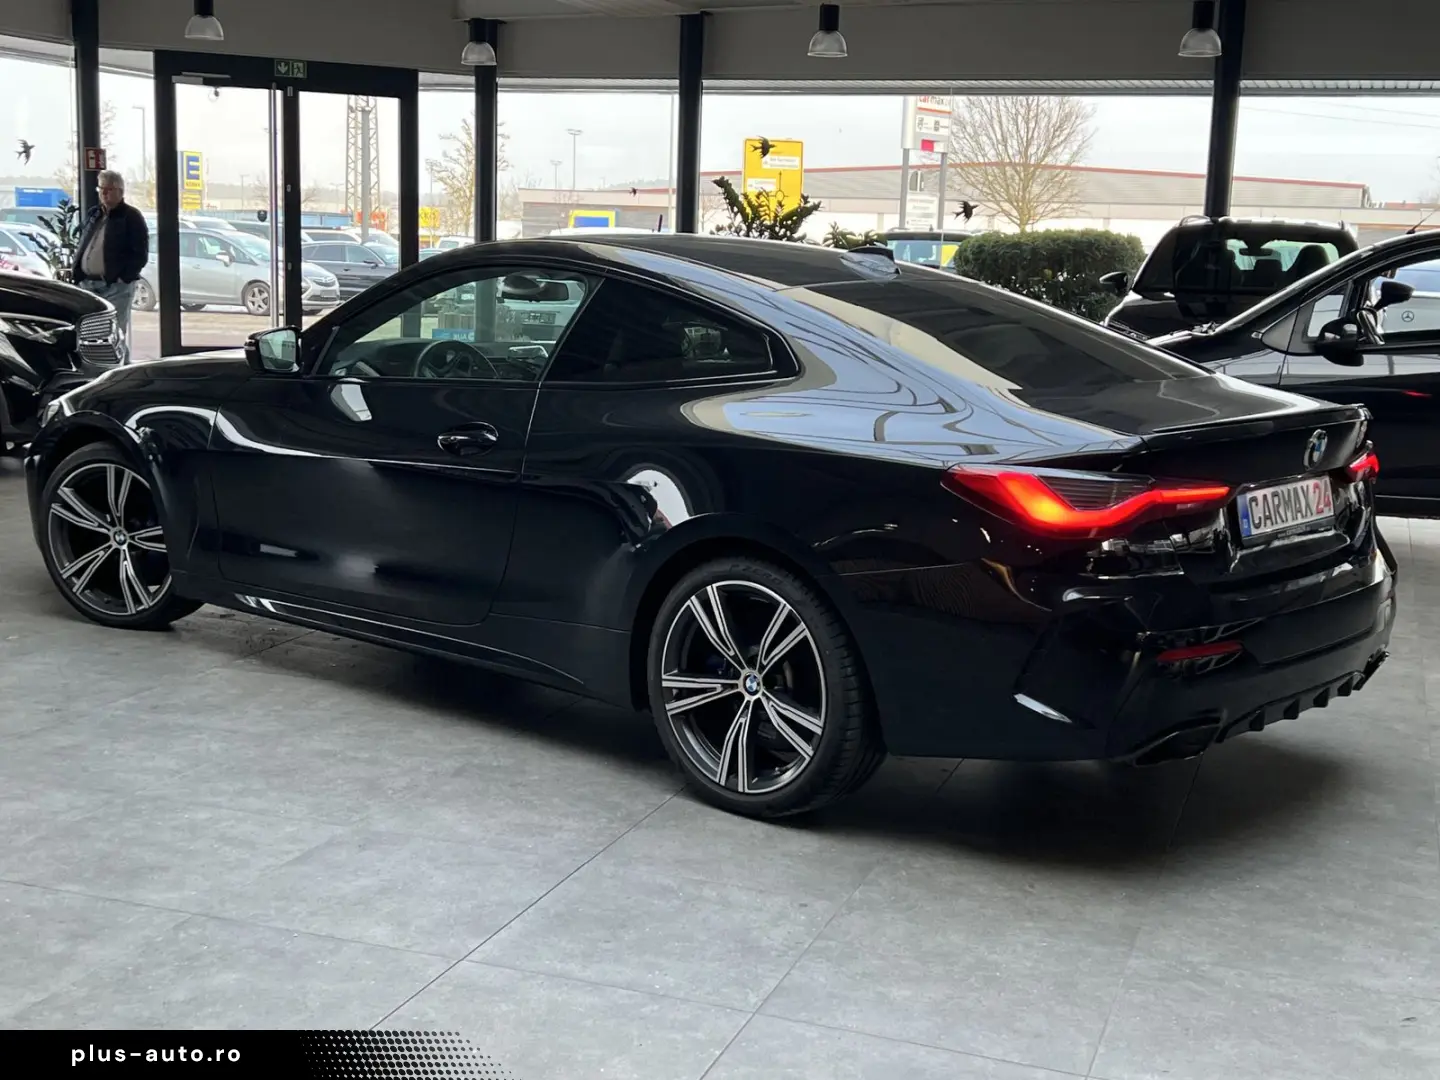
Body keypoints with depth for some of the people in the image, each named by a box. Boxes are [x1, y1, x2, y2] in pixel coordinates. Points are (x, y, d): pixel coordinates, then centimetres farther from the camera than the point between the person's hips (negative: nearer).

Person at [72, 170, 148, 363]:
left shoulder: (131, 217, -2)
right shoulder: (93, 215, 19)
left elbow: (140, 255, -9)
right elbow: (81, 247, 24)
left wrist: (123, 277, -16)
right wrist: (76, 273, 11)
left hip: (116, 286, -7)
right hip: (87, 283, 7)